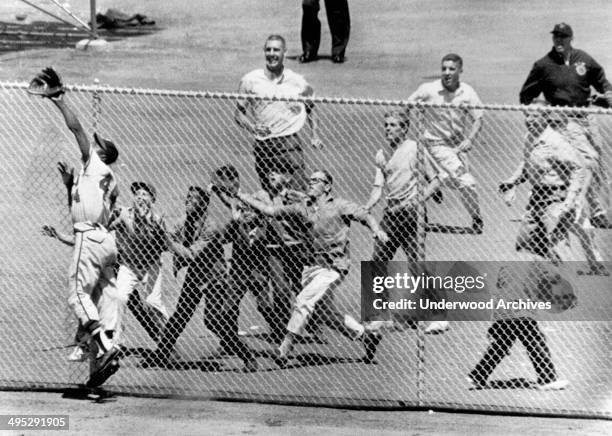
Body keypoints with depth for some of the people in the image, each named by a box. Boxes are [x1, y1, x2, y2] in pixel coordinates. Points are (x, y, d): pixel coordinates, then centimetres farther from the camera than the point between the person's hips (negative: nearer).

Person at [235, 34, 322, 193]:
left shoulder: (296, 81, 4)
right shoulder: (250, 80, 2)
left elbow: (310, 107, 20)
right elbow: (239, 113, 8)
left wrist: (314, 135, 8)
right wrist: (252, 127, -11)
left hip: (290, 143, -1)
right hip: (262, 145, 1)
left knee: (300, 191, -14)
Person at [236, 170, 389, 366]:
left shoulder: (339, 206, -4)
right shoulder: (304, 207, 10)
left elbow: (365, 215, -11)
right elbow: (271, 210, 10)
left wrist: (376, 230, -33)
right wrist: (240, 195, 6)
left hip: (333, 267, -7)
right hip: (312, 265, 7)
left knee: (303, 301, -17)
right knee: (328, 315, 11)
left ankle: (284, 350, -14)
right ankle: (366, 336, 27)